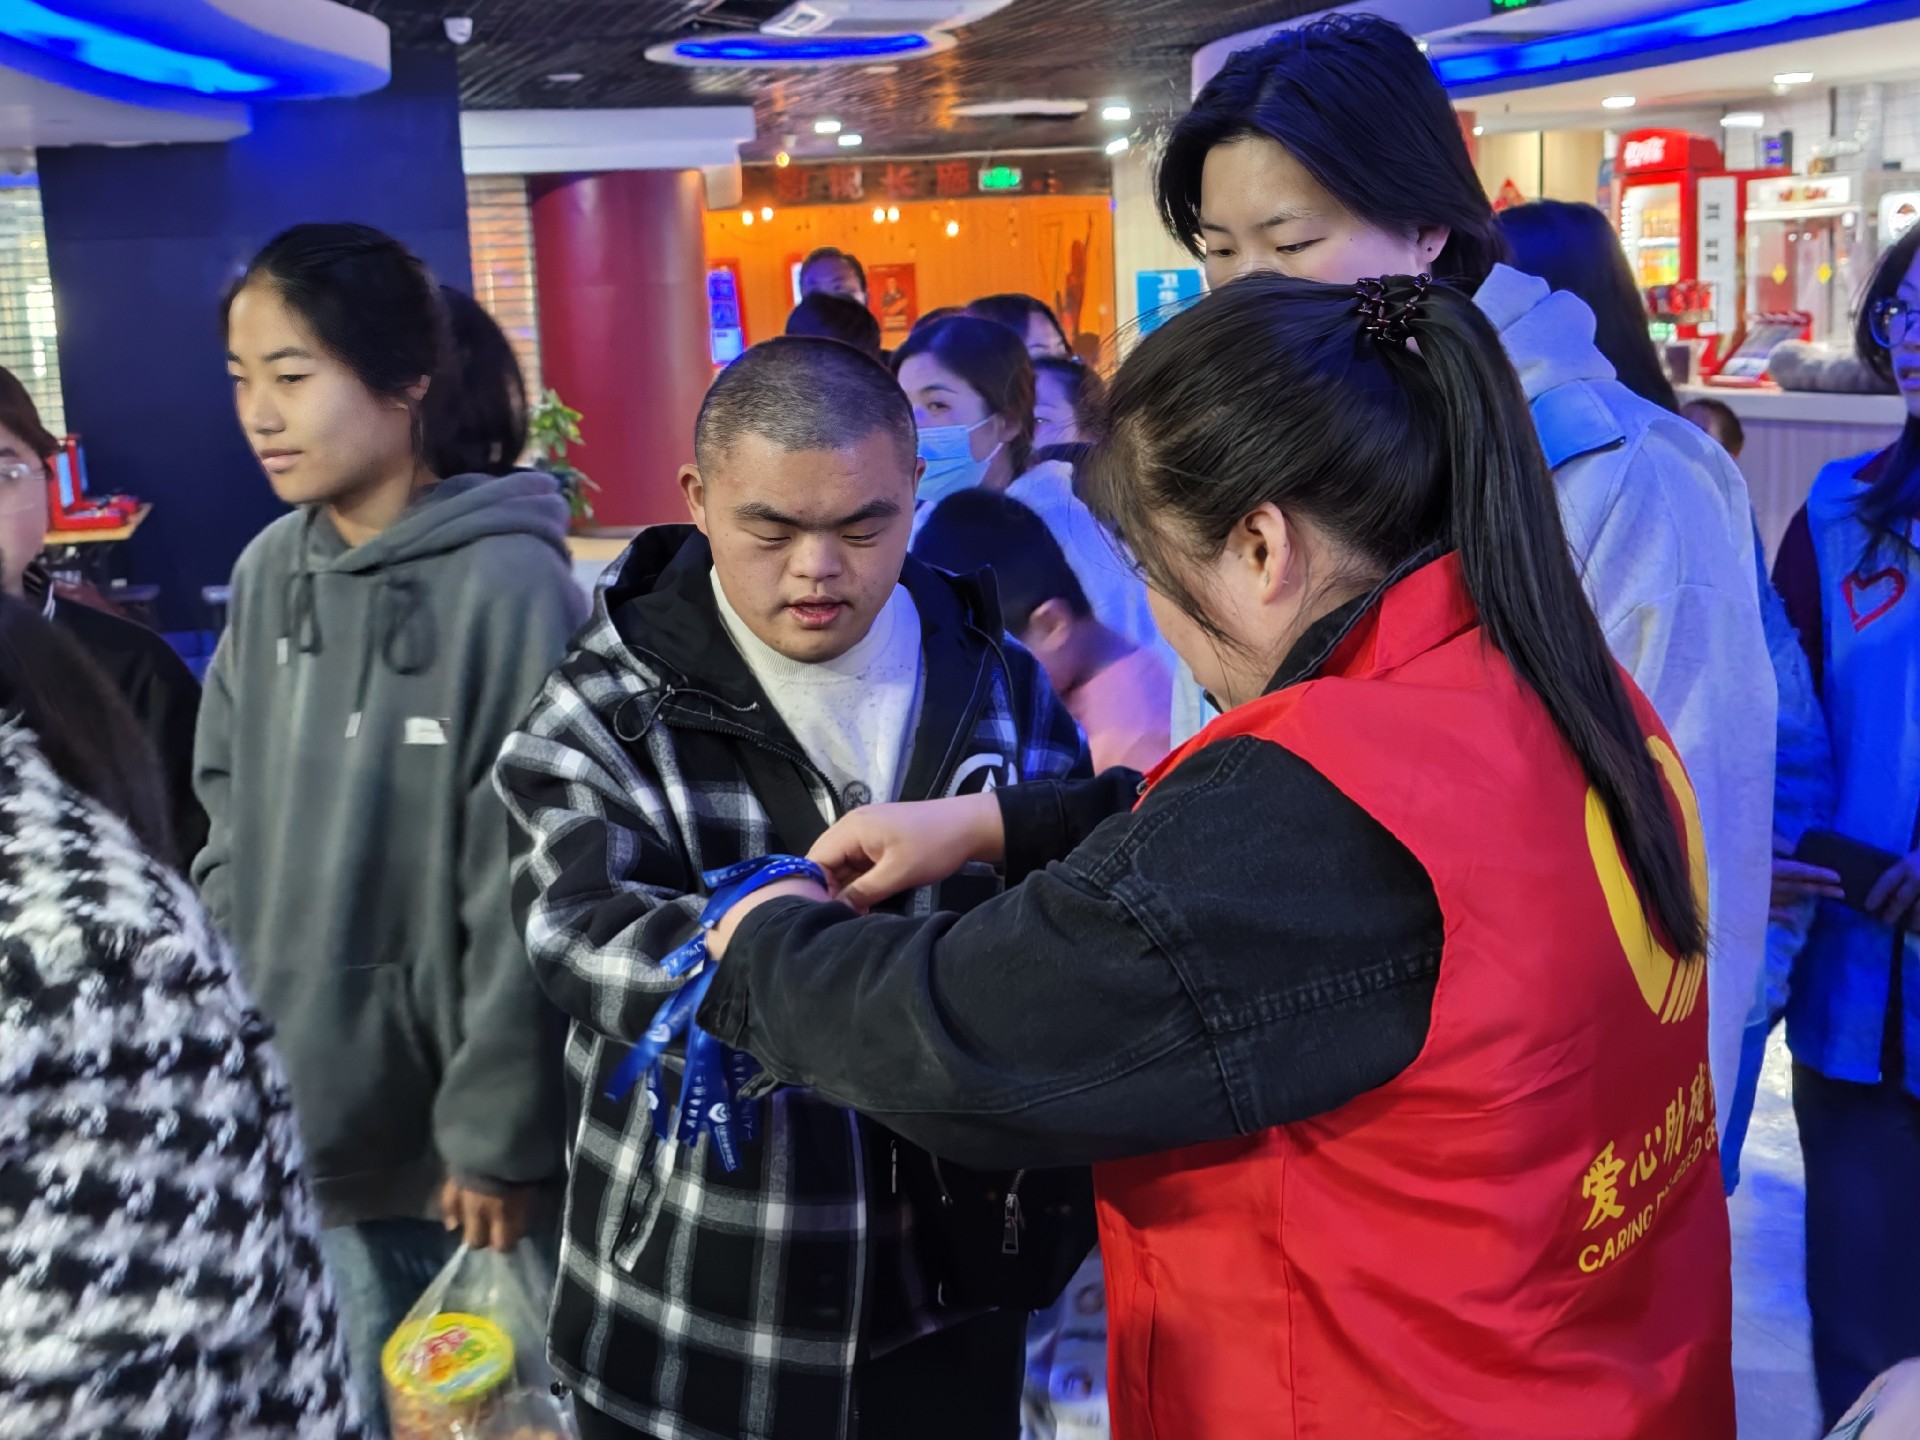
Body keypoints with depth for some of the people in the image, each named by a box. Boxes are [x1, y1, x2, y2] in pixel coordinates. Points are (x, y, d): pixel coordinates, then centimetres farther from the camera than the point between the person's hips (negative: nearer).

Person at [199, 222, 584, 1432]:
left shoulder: (506, 582, -17)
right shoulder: (271, 573, 3)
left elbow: (526, 891, -16)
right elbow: (230, 823, 11)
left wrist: (502, 1134, -13)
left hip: (436, 1129, -6)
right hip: (285, 1112, 6)